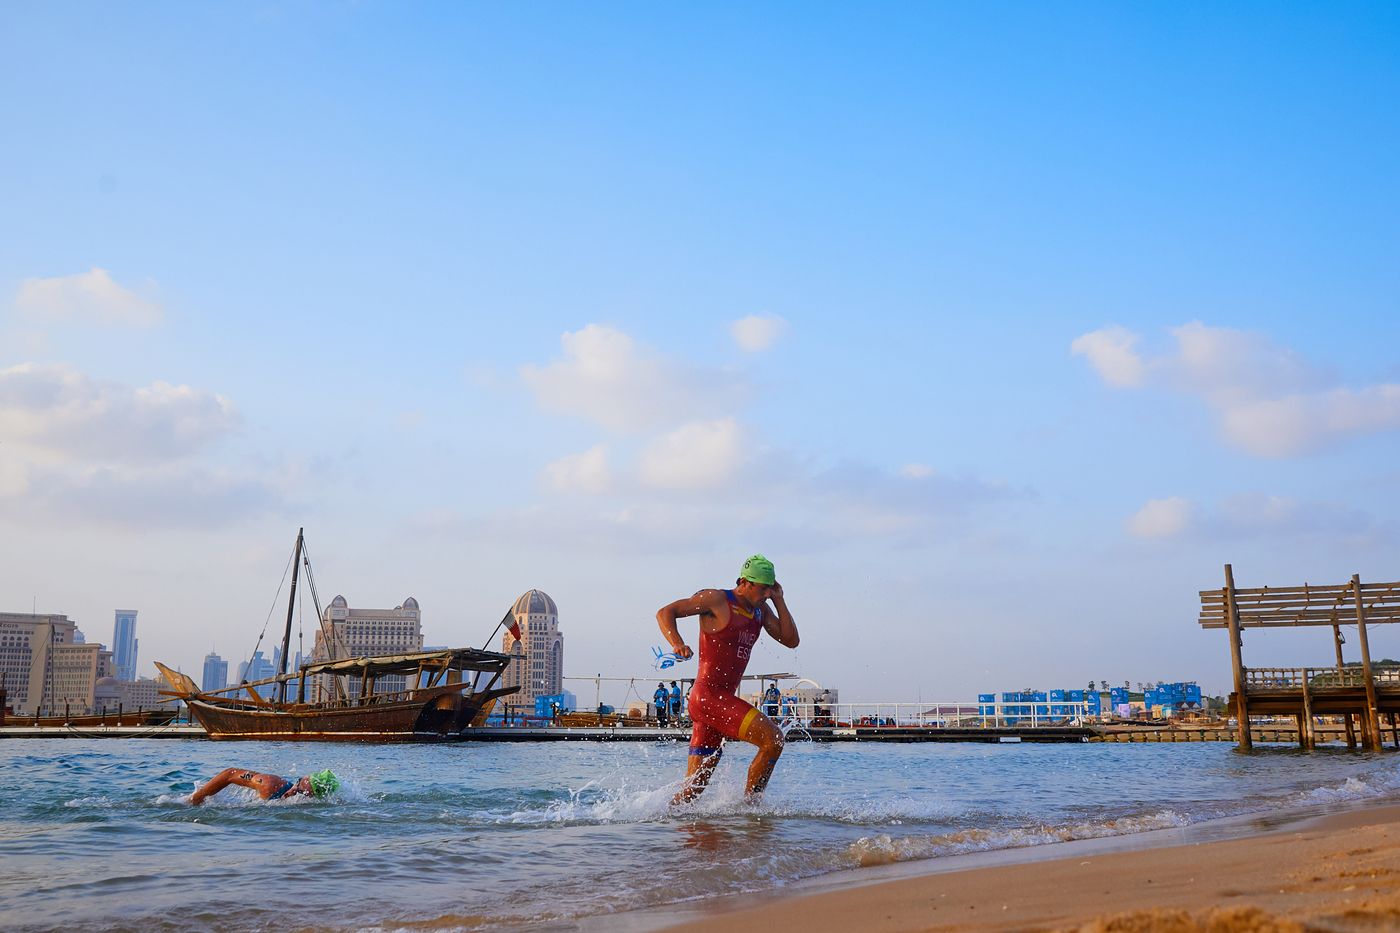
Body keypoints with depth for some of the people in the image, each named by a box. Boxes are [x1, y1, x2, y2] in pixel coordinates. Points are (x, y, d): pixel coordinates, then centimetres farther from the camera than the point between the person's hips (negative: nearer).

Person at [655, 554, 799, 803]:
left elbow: (791, 640, 11)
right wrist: (677, 644, -26)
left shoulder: (761, 609, 15)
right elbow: (665, 613, -8)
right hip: (708, 696, -8)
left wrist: (779, 600, 5)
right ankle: (750, 803, -6)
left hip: (725, 699, 8)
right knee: (773, 738, -17)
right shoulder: (717, 599, -7)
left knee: (694, 788, 7)